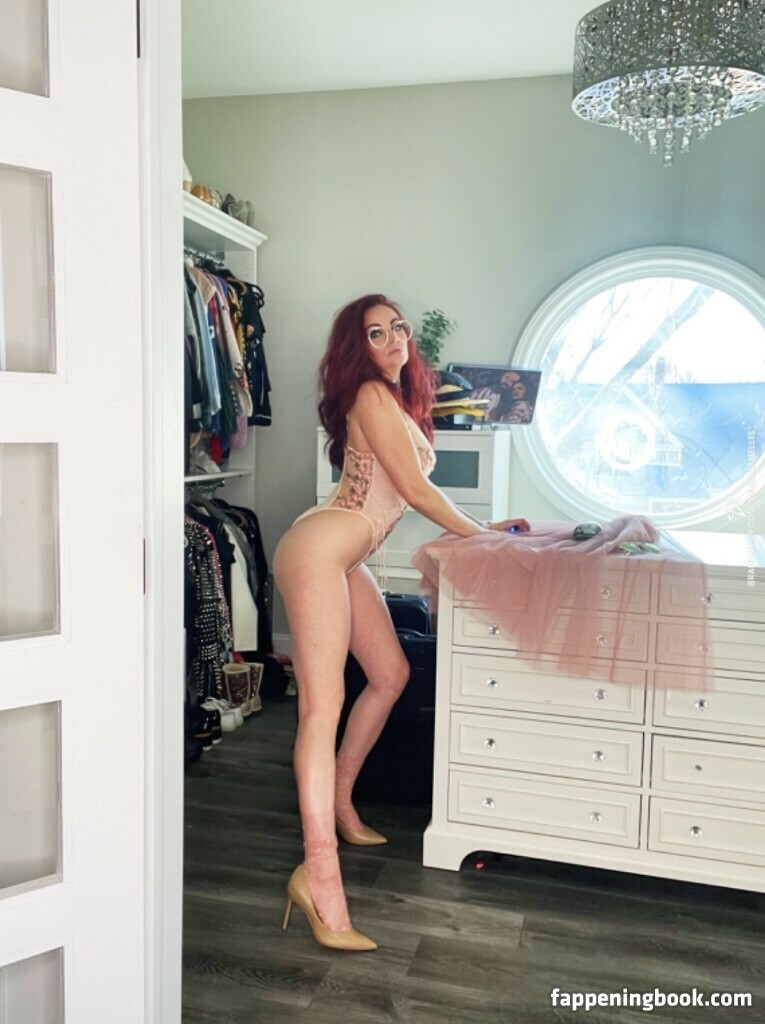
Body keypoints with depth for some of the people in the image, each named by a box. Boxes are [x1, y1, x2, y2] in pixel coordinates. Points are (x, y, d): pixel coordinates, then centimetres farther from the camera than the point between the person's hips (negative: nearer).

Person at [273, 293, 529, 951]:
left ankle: (338, 802, 31)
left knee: (391, 673, 17)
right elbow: (415, 490, -12)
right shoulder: (371, 394, -10)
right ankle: (319, 872, -18)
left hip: (348, 560, 10)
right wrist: (484, 534, -1)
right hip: (319, 547, -10)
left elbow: (406, 494, 17)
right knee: (324, 703, -17)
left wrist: (485, 528, 17)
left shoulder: (400, 399, 19)